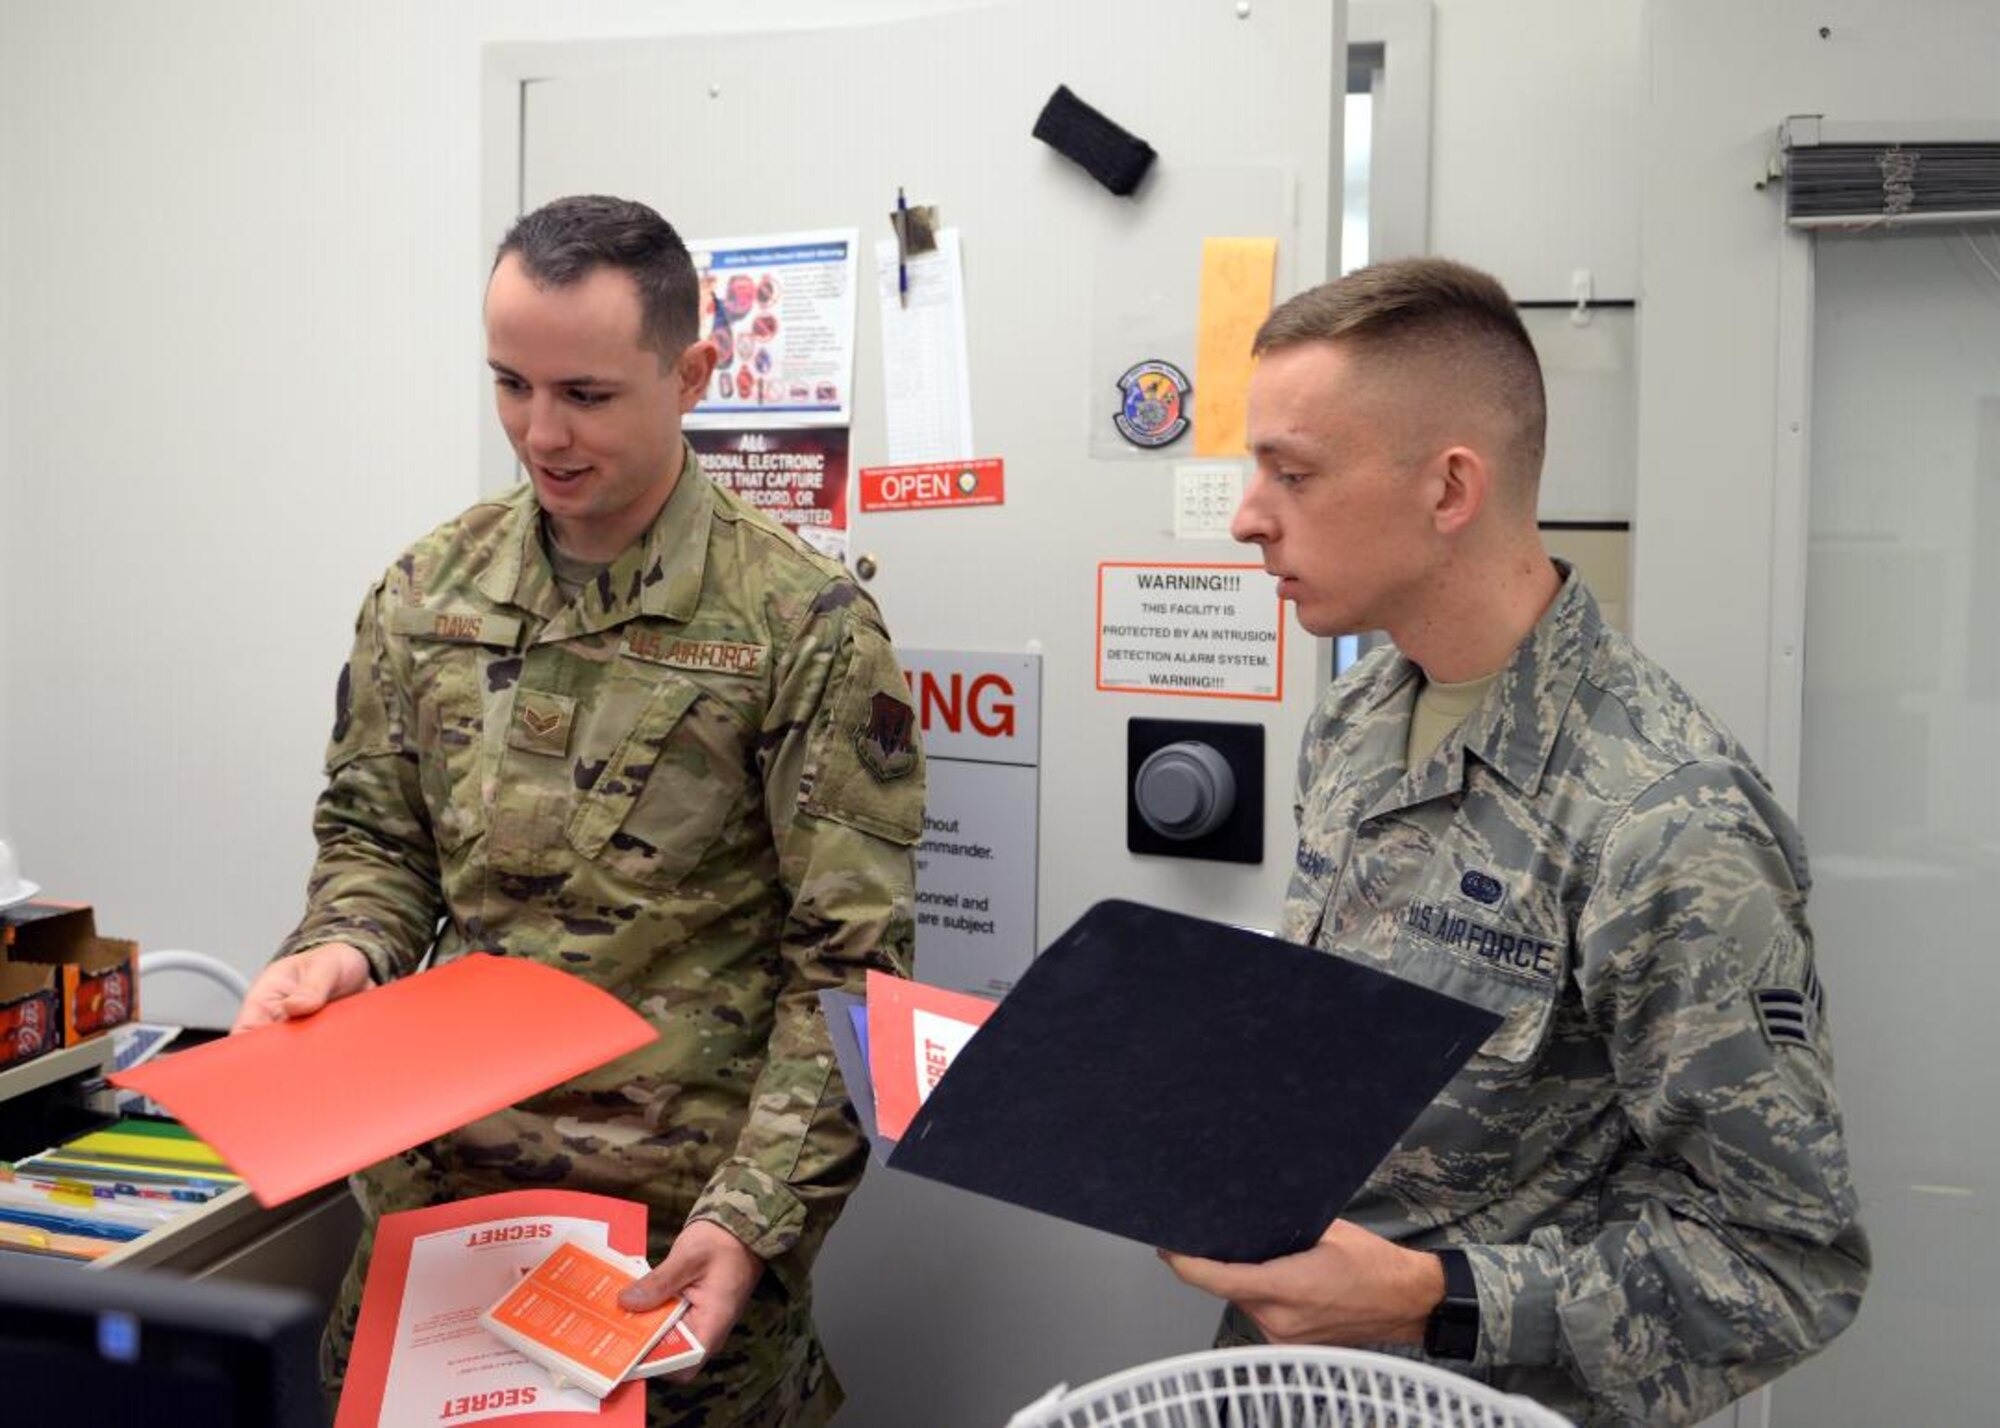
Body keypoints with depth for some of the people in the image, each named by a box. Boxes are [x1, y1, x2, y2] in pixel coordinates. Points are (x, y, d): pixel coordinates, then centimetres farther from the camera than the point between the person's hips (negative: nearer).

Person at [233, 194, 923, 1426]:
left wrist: (752, 1214, -19)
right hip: (440, 1181, 5)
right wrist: (343, 948, -10)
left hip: (684, 1207, -4)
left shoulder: (805, 627, -12)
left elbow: (850, 962, -12)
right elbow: (378, 837, 12)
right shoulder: (430, 592, 2)